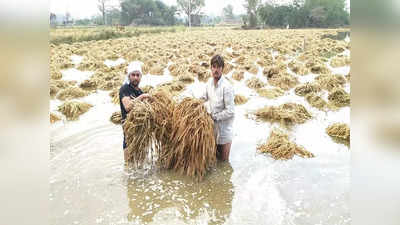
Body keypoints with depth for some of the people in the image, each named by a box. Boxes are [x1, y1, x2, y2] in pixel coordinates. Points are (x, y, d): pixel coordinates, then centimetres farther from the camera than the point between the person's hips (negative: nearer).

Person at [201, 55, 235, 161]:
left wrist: (214, 116, -18)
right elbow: (205, 97, 17)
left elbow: (230, 111, -24)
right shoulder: (209, 82, -2)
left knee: (223, 159, 10)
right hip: (213, 124, 6)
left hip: (224, 125, -6)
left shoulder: (226, 87, -25)